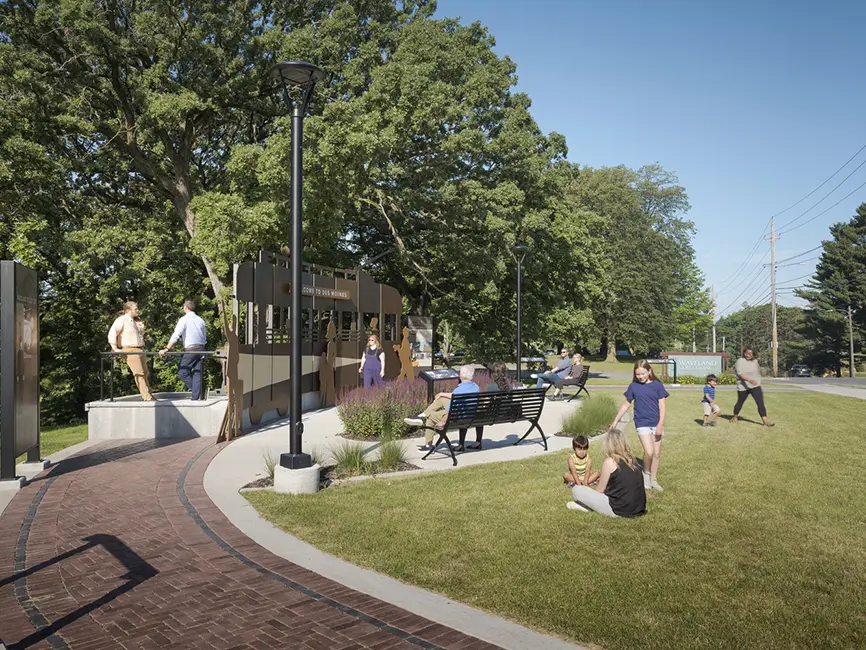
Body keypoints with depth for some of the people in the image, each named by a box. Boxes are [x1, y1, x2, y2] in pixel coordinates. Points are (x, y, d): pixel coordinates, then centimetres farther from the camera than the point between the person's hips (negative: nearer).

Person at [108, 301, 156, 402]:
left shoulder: (135, 321, 19)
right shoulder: (121, 320, -7)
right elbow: (112, 333, -16)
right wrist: (115, 348, -18)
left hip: (139, 350, 9)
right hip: (129, 350, -9)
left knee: (144, 372, 10)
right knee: (139, 373, -12)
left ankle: (148, 395, 18)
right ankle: (147, 397, -14)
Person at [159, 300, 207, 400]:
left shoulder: (184, 319, -6)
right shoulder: (200, 320, 12)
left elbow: (176, 336, -14)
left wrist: (166, 349, -14)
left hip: (190, 350, -6)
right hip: (201, 348, 6)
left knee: (182, 372, 1)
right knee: (197, 374, 7)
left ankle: (200, 393, -7)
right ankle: (196, 397, 6)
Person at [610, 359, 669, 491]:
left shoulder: (657, 385, -2)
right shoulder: (633, 386, 0)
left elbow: (662, 405, -3)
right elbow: (626, 404, 8)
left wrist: (660, 424, -12)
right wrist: (615, 421, 7)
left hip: (656, 424, 1)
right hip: (642, 423, -1)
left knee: (657, 453, 8)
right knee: (649, 452, -16)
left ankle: (653, 480, 23)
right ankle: (646, 473, 10)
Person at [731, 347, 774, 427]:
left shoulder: (755, 361, 4)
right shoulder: (740, 361, -11)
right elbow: (740, 373, -24)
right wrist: (749, 380, -37)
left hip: (755, 386, 3)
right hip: (743, 387, -3)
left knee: (760, 403, -10)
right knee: (740, 403, 14)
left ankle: (766, 421, -13)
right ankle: (735, 418, 36)